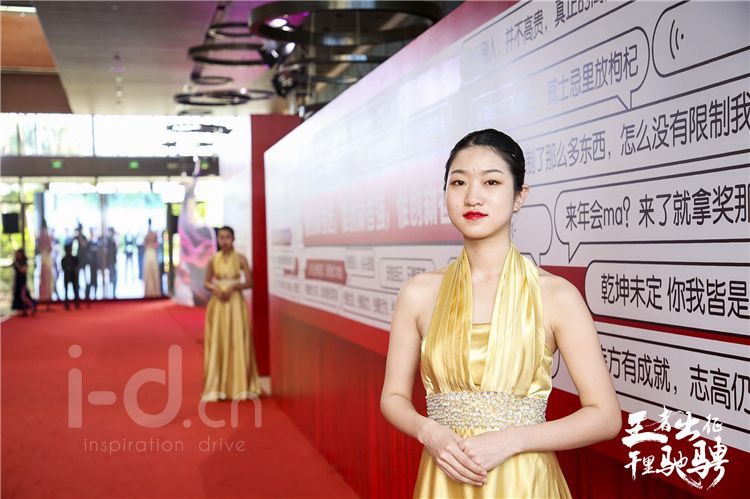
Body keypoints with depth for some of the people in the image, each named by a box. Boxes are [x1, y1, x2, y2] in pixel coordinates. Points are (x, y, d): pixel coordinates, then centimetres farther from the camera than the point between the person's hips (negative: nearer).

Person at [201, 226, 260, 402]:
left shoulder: (240, 258, -1)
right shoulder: (213, 259, 5)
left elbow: (249, 282, -2)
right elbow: (206, 282, 8)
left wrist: (233, 287, -17)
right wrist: (215, 289, -13)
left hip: (236, 303, -2)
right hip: (218, 304, 2)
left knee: (237, 343, -1)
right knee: (217, 344, 1)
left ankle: (239, 386, 6)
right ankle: (216, 388, 6)